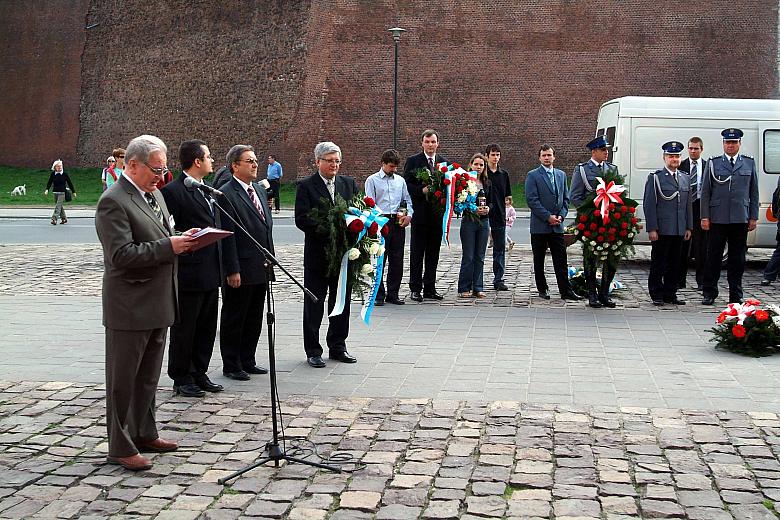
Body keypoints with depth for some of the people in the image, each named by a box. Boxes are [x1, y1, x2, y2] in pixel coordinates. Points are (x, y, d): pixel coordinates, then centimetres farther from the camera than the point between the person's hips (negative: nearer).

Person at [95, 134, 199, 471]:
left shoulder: (155, 194, 12)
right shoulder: (113, 202, -16)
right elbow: (121, 254, -24)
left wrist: (182, 240, 2)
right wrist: (170, 246, -25)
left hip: (157, 304, 9)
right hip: (129, 307, -9)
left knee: (148, 377, 19)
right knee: (123, 380, 3)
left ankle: (144, 434, 32)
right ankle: (120, 447, 13)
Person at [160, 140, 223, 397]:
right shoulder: (173, 191, -13)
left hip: (210, 272, 8)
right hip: (189, 272, -8)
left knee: (207, 328, 14)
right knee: (184, 328, 4)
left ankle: (199, 374, 26)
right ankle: (182, 379, 15)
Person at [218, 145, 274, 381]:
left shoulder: (259, 189, 13)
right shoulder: (226, 194, -12)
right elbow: (227, 235, -16)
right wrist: (232, 270, -18)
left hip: (261, 268, 8)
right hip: (240, 271, -8)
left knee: (254, 319, 15)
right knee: (234, 319, 5)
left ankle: (247, 361, 26)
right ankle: (231, 365, 15)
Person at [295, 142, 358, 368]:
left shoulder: (349, 184, 8)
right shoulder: (306, 186, -5)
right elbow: (302, 220, -13)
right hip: (317, 254, -4)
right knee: (313, 304, 4)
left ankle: (338, 347, 25)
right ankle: (313, 351, 13)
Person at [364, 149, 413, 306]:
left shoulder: (400, 180, 16)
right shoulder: (372, 180, 4)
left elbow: (407, 200, 17)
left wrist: (409, 215, -1)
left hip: (398, 222, 4)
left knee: (397, 260, 5)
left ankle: (393, 294, 14)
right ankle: (378, 295, 5)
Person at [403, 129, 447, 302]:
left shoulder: (444, 163, 11)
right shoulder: (413, 161, 0)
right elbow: (406, 185, -6)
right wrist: (422, 190, -19)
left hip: (437, 214, 4)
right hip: (420, 213, -4)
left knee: (433, 253, 8)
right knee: (417, 253, 2)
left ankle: (430, 288, 16)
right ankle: (415, 289, 8)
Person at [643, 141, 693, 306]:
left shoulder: (685, 178, 15)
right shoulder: (655, 178, -3)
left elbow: (688, 205, 17)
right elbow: (649, 205, -7)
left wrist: (689, 227, 11)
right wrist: (652, 229, -13)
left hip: (679, 230, 5)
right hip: (661, 230, -5)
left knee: (675, 263, 9)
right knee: (658, 263, 0)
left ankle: (670, 294, 18)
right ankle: (657, 295, 8)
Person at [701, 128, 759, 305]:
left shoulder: (749, 163, 10)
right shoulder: (713, 163, 6)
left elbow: (754, 192, 10)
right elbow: (705, 192, 3)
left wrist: (753, 217, 4)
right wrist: (705, 217, -4)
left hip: (740, 219, 1)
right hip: (717, 219, -1)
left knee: (737, 258, 6)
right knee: (713, 257, 2)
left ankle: (735, 296, 14)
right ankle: (709, 293, 11)